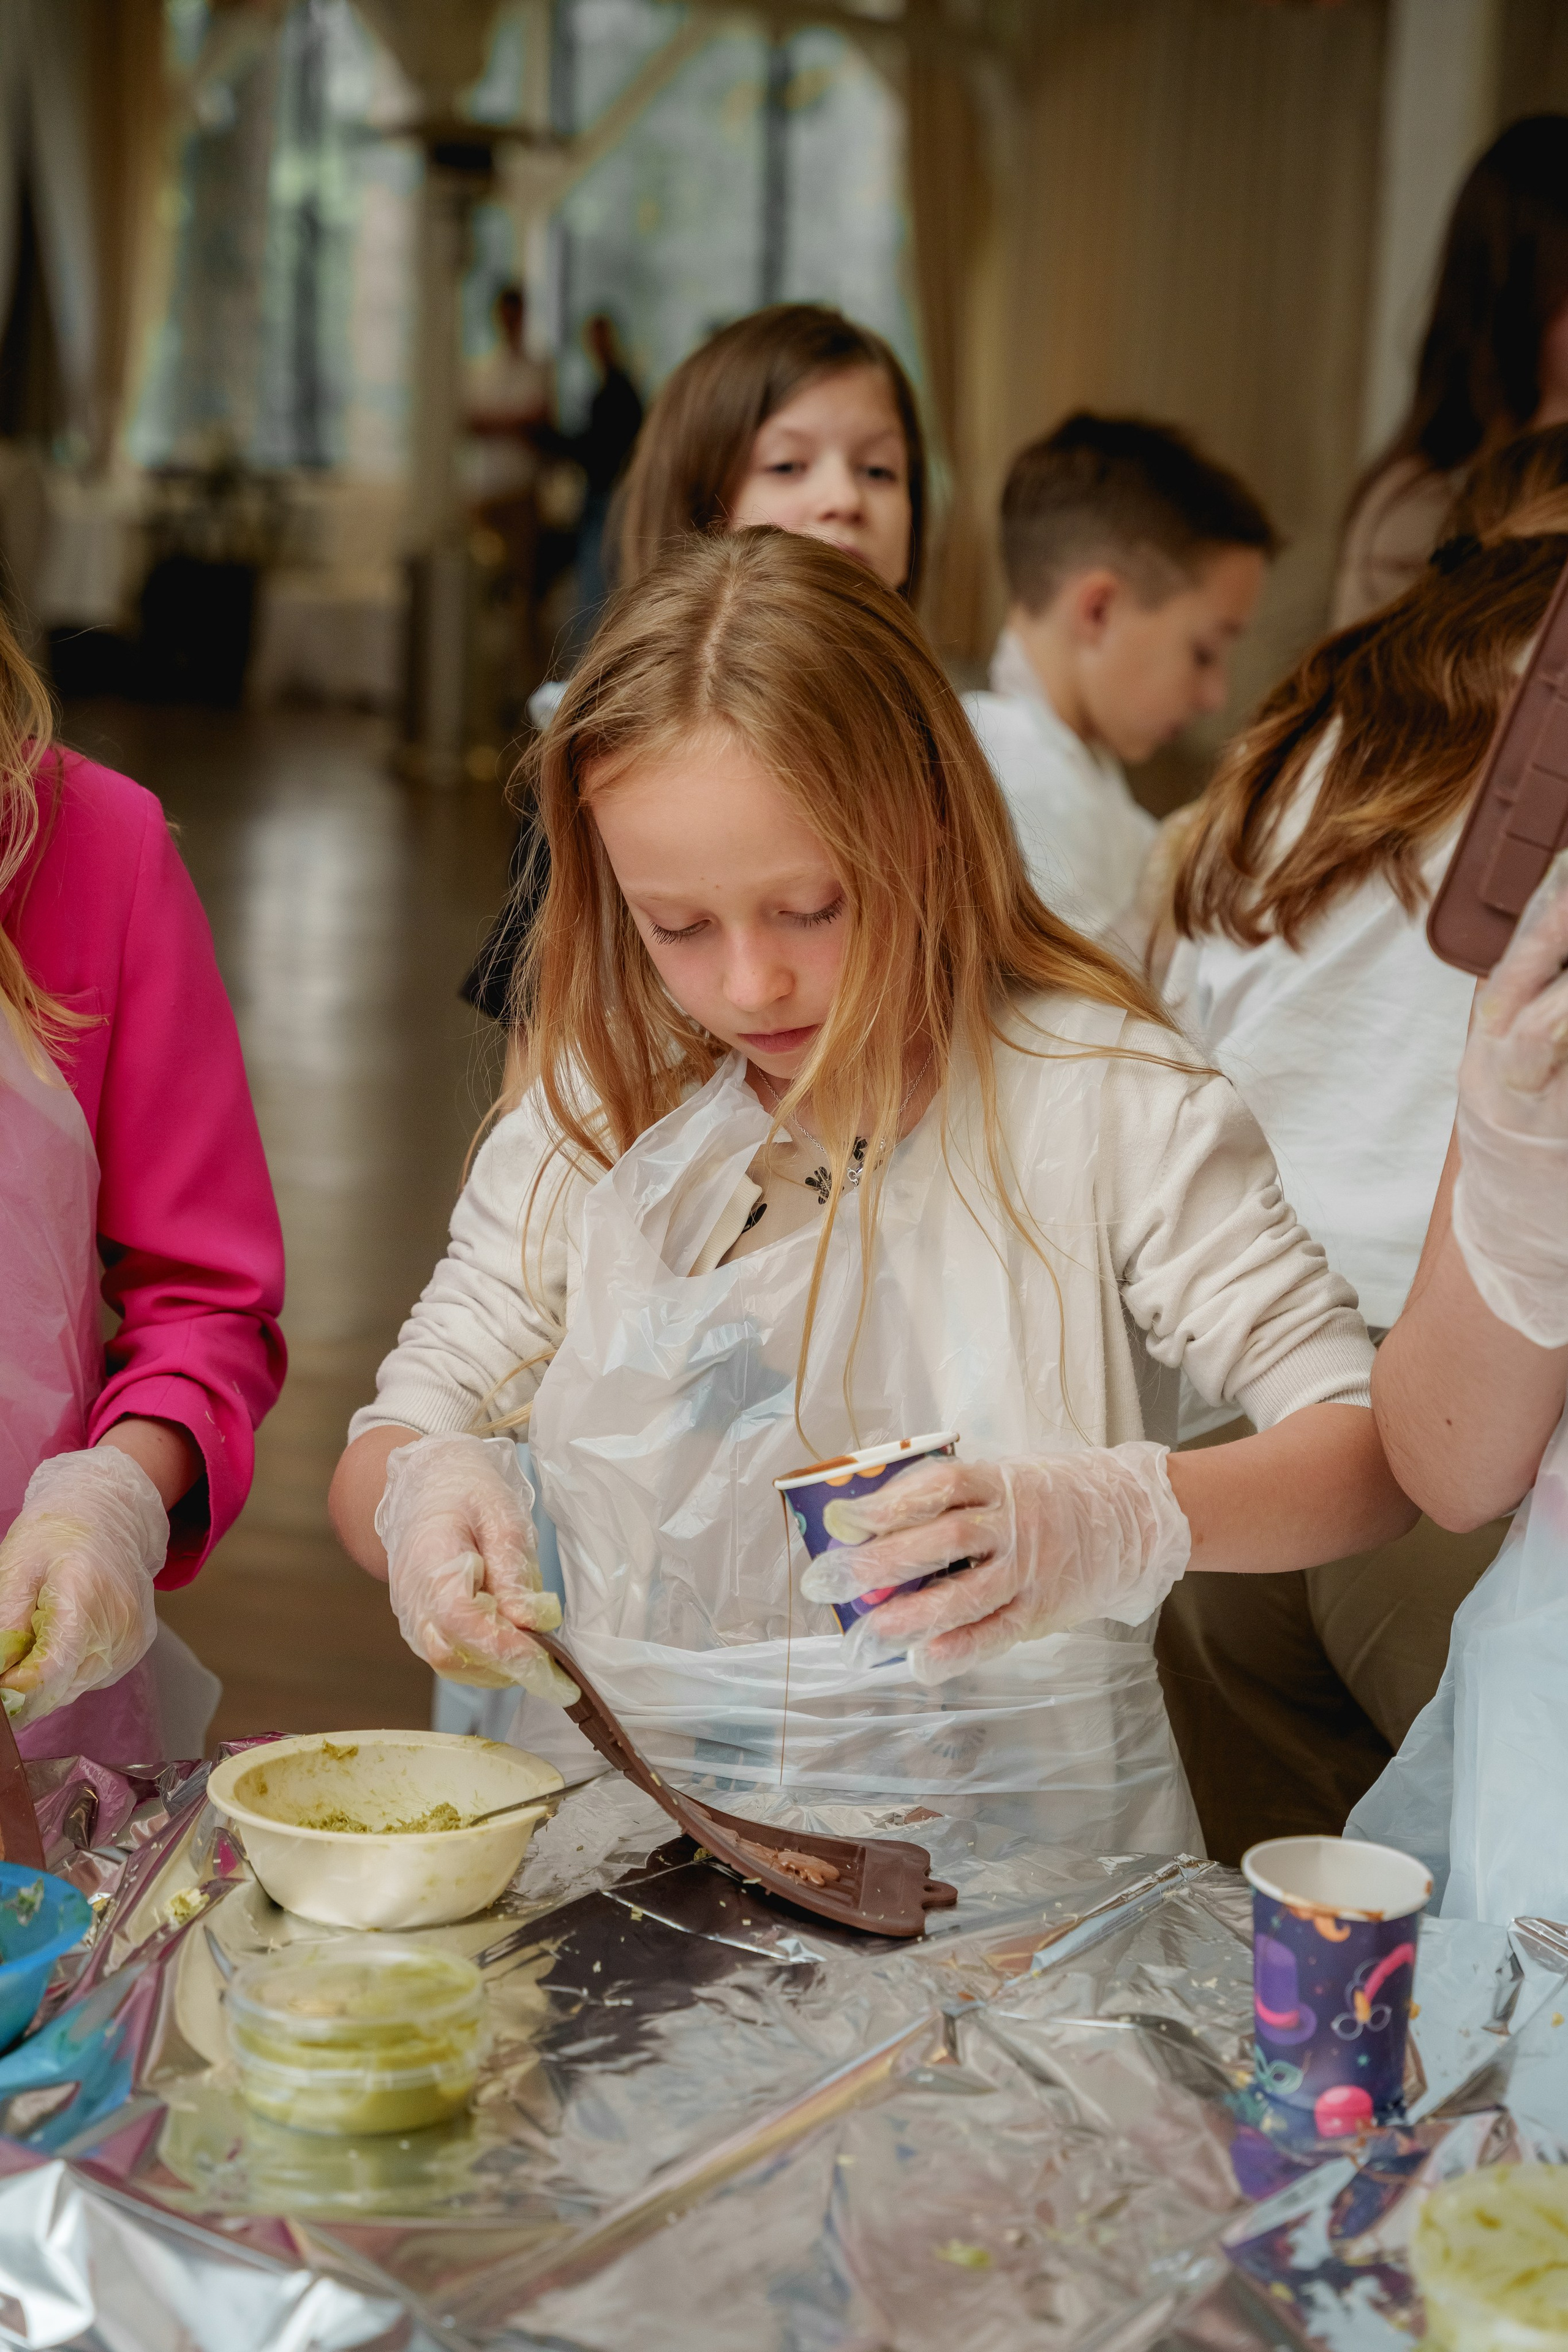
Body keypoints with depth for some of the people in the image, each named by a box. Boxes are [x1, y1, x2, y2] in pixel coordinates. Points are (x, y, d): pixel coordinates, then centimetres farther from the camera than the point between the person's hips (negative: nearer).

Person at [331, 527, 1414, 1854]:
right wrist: (421, 1490, -17)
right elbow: (381, 1461, 8)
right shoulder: (594, 1111, 5)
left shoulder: (1102, 1098, -4)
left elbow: (1375, 1447, -7)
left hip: (1012, 1871, -6)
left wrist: (1122, 1518, -27)